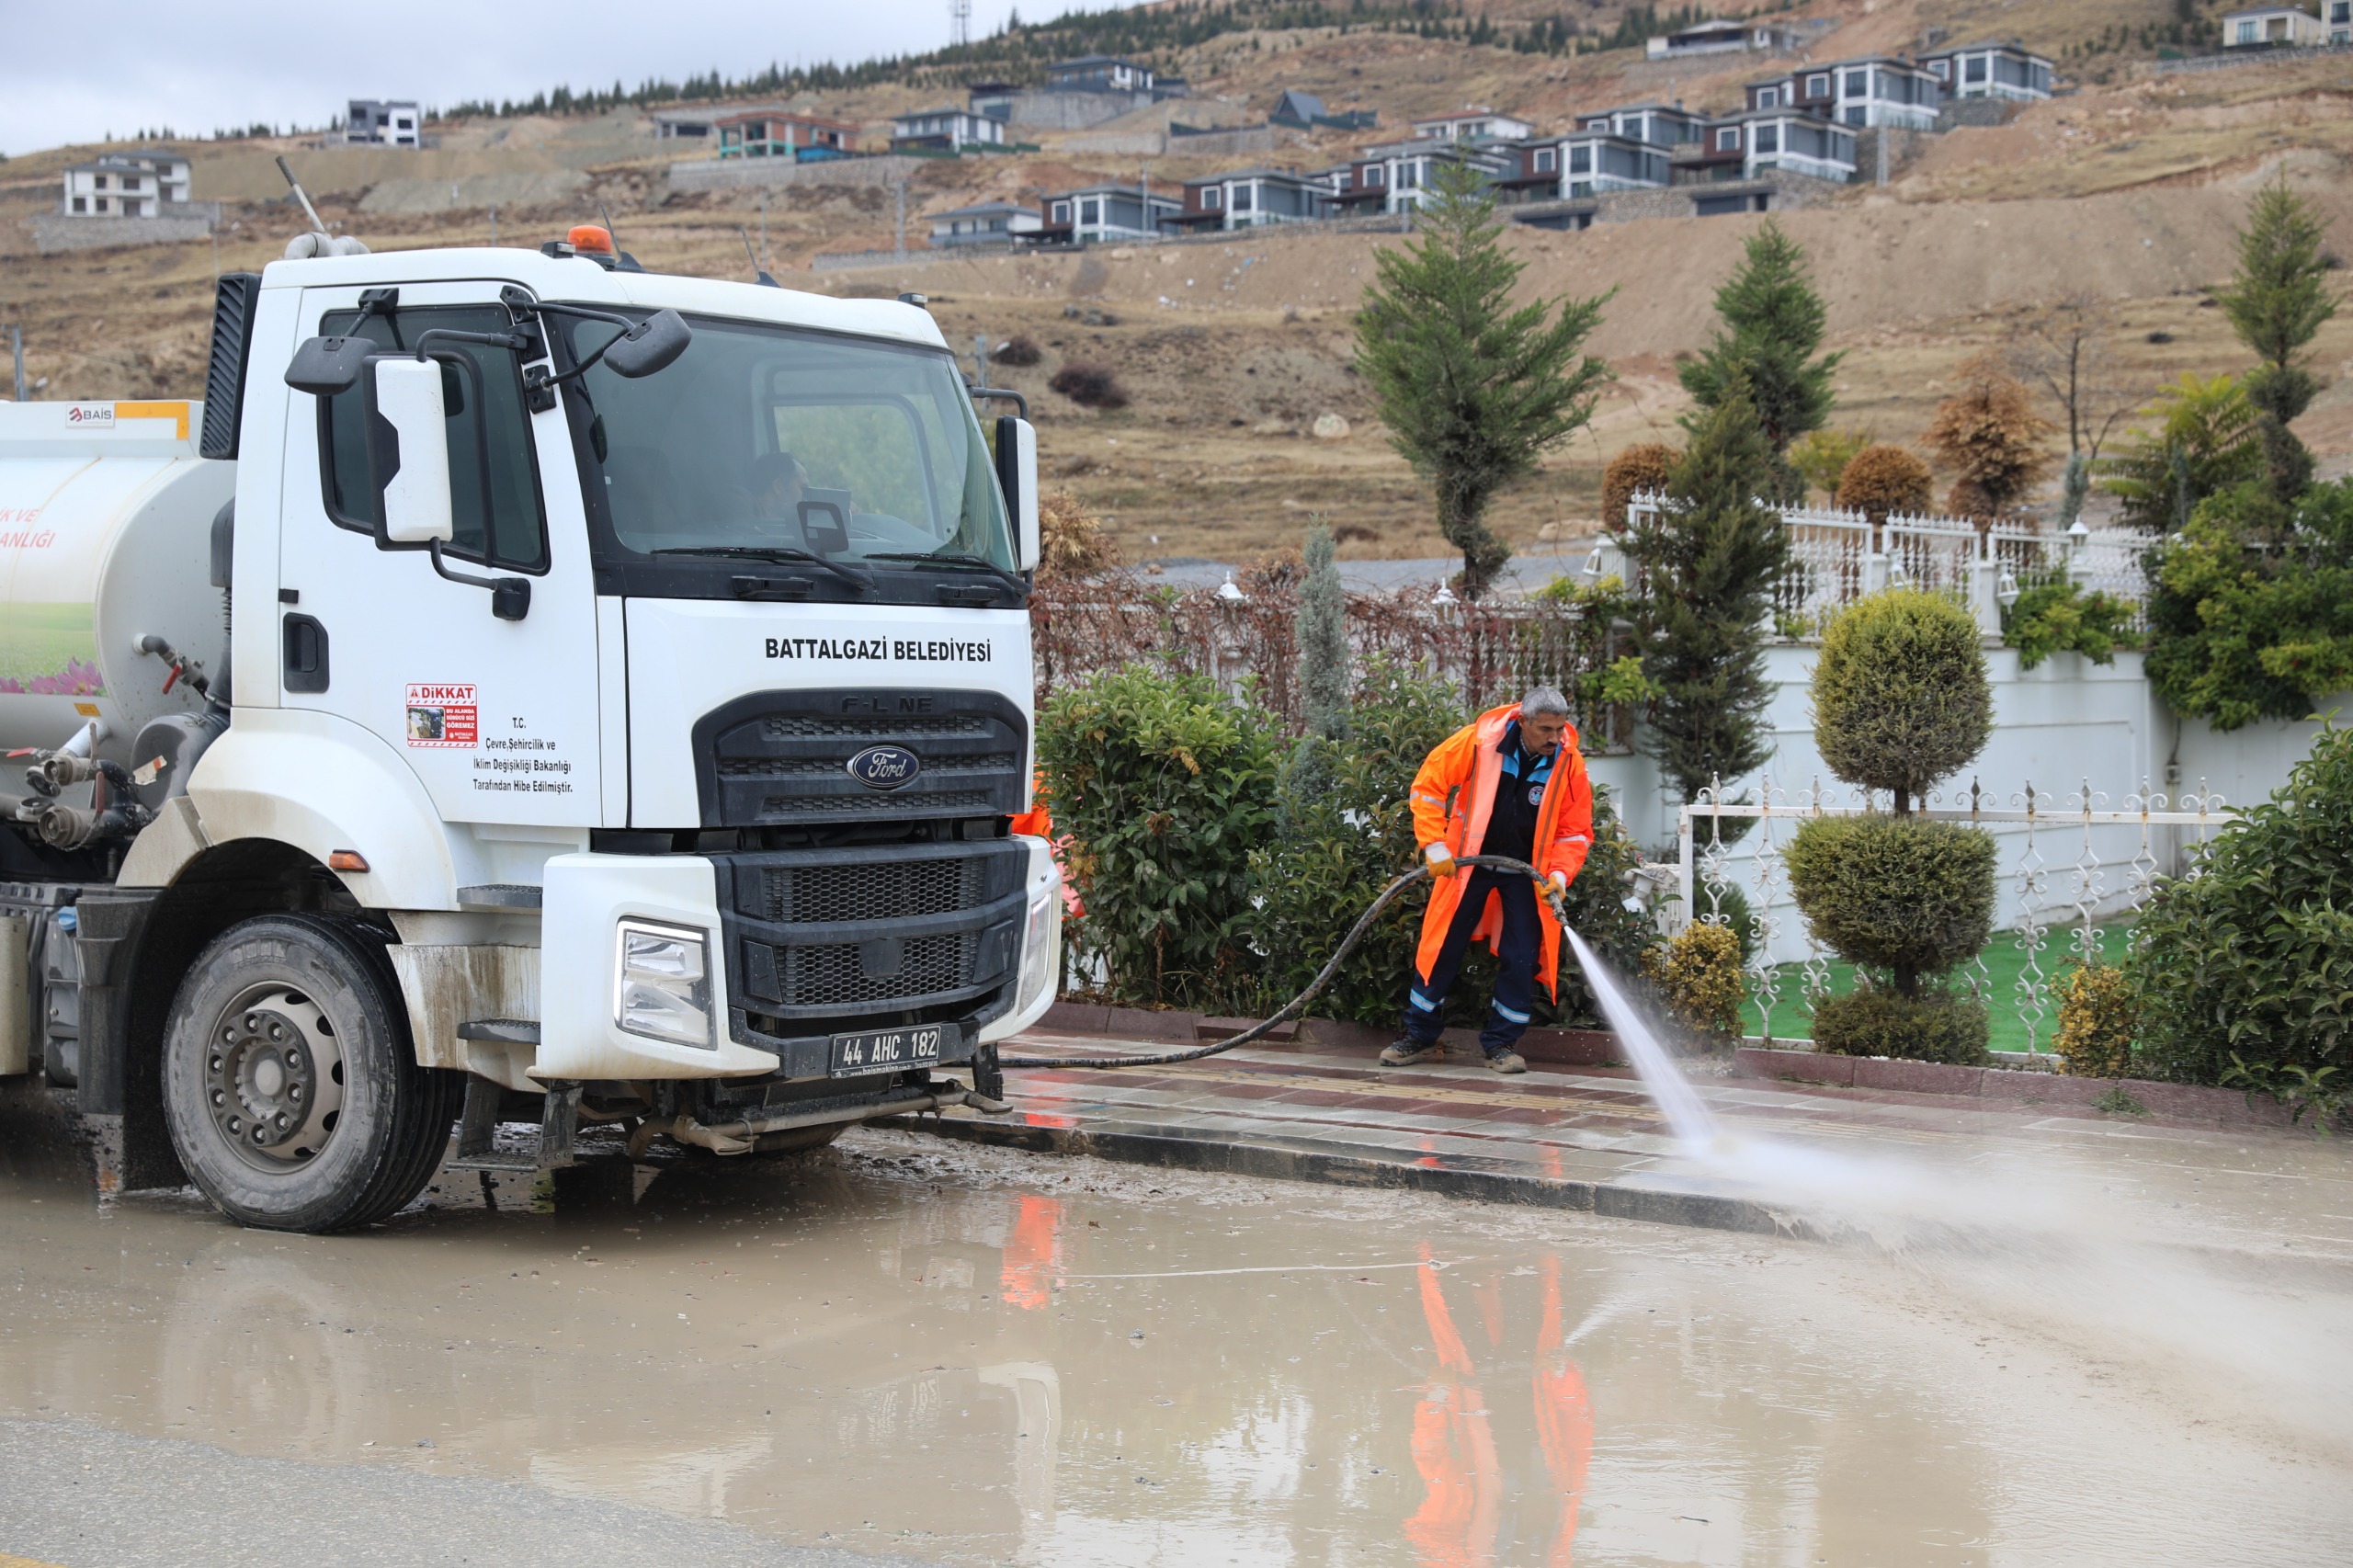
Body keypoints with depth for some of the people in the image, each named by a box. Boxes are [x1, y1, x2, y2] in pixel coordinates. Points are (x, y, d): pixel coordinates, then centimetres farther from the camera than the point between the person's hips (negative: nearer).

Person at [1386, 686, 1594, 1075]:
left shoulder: (1569, 764, -13)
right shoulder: (1478, 740, -19)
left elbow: (1575, 830, -5)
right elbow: (1429, 784, -9)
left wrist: (1560, 874, -21)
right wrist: (1434, 846, -14)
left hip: (1526, 871, 1)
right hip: (1469, 860, -1)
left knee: (1521, 958, -2)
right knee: (1442, 948, 3)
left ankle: (1501, 1043, 13)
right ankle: (1419, 1037, 15)